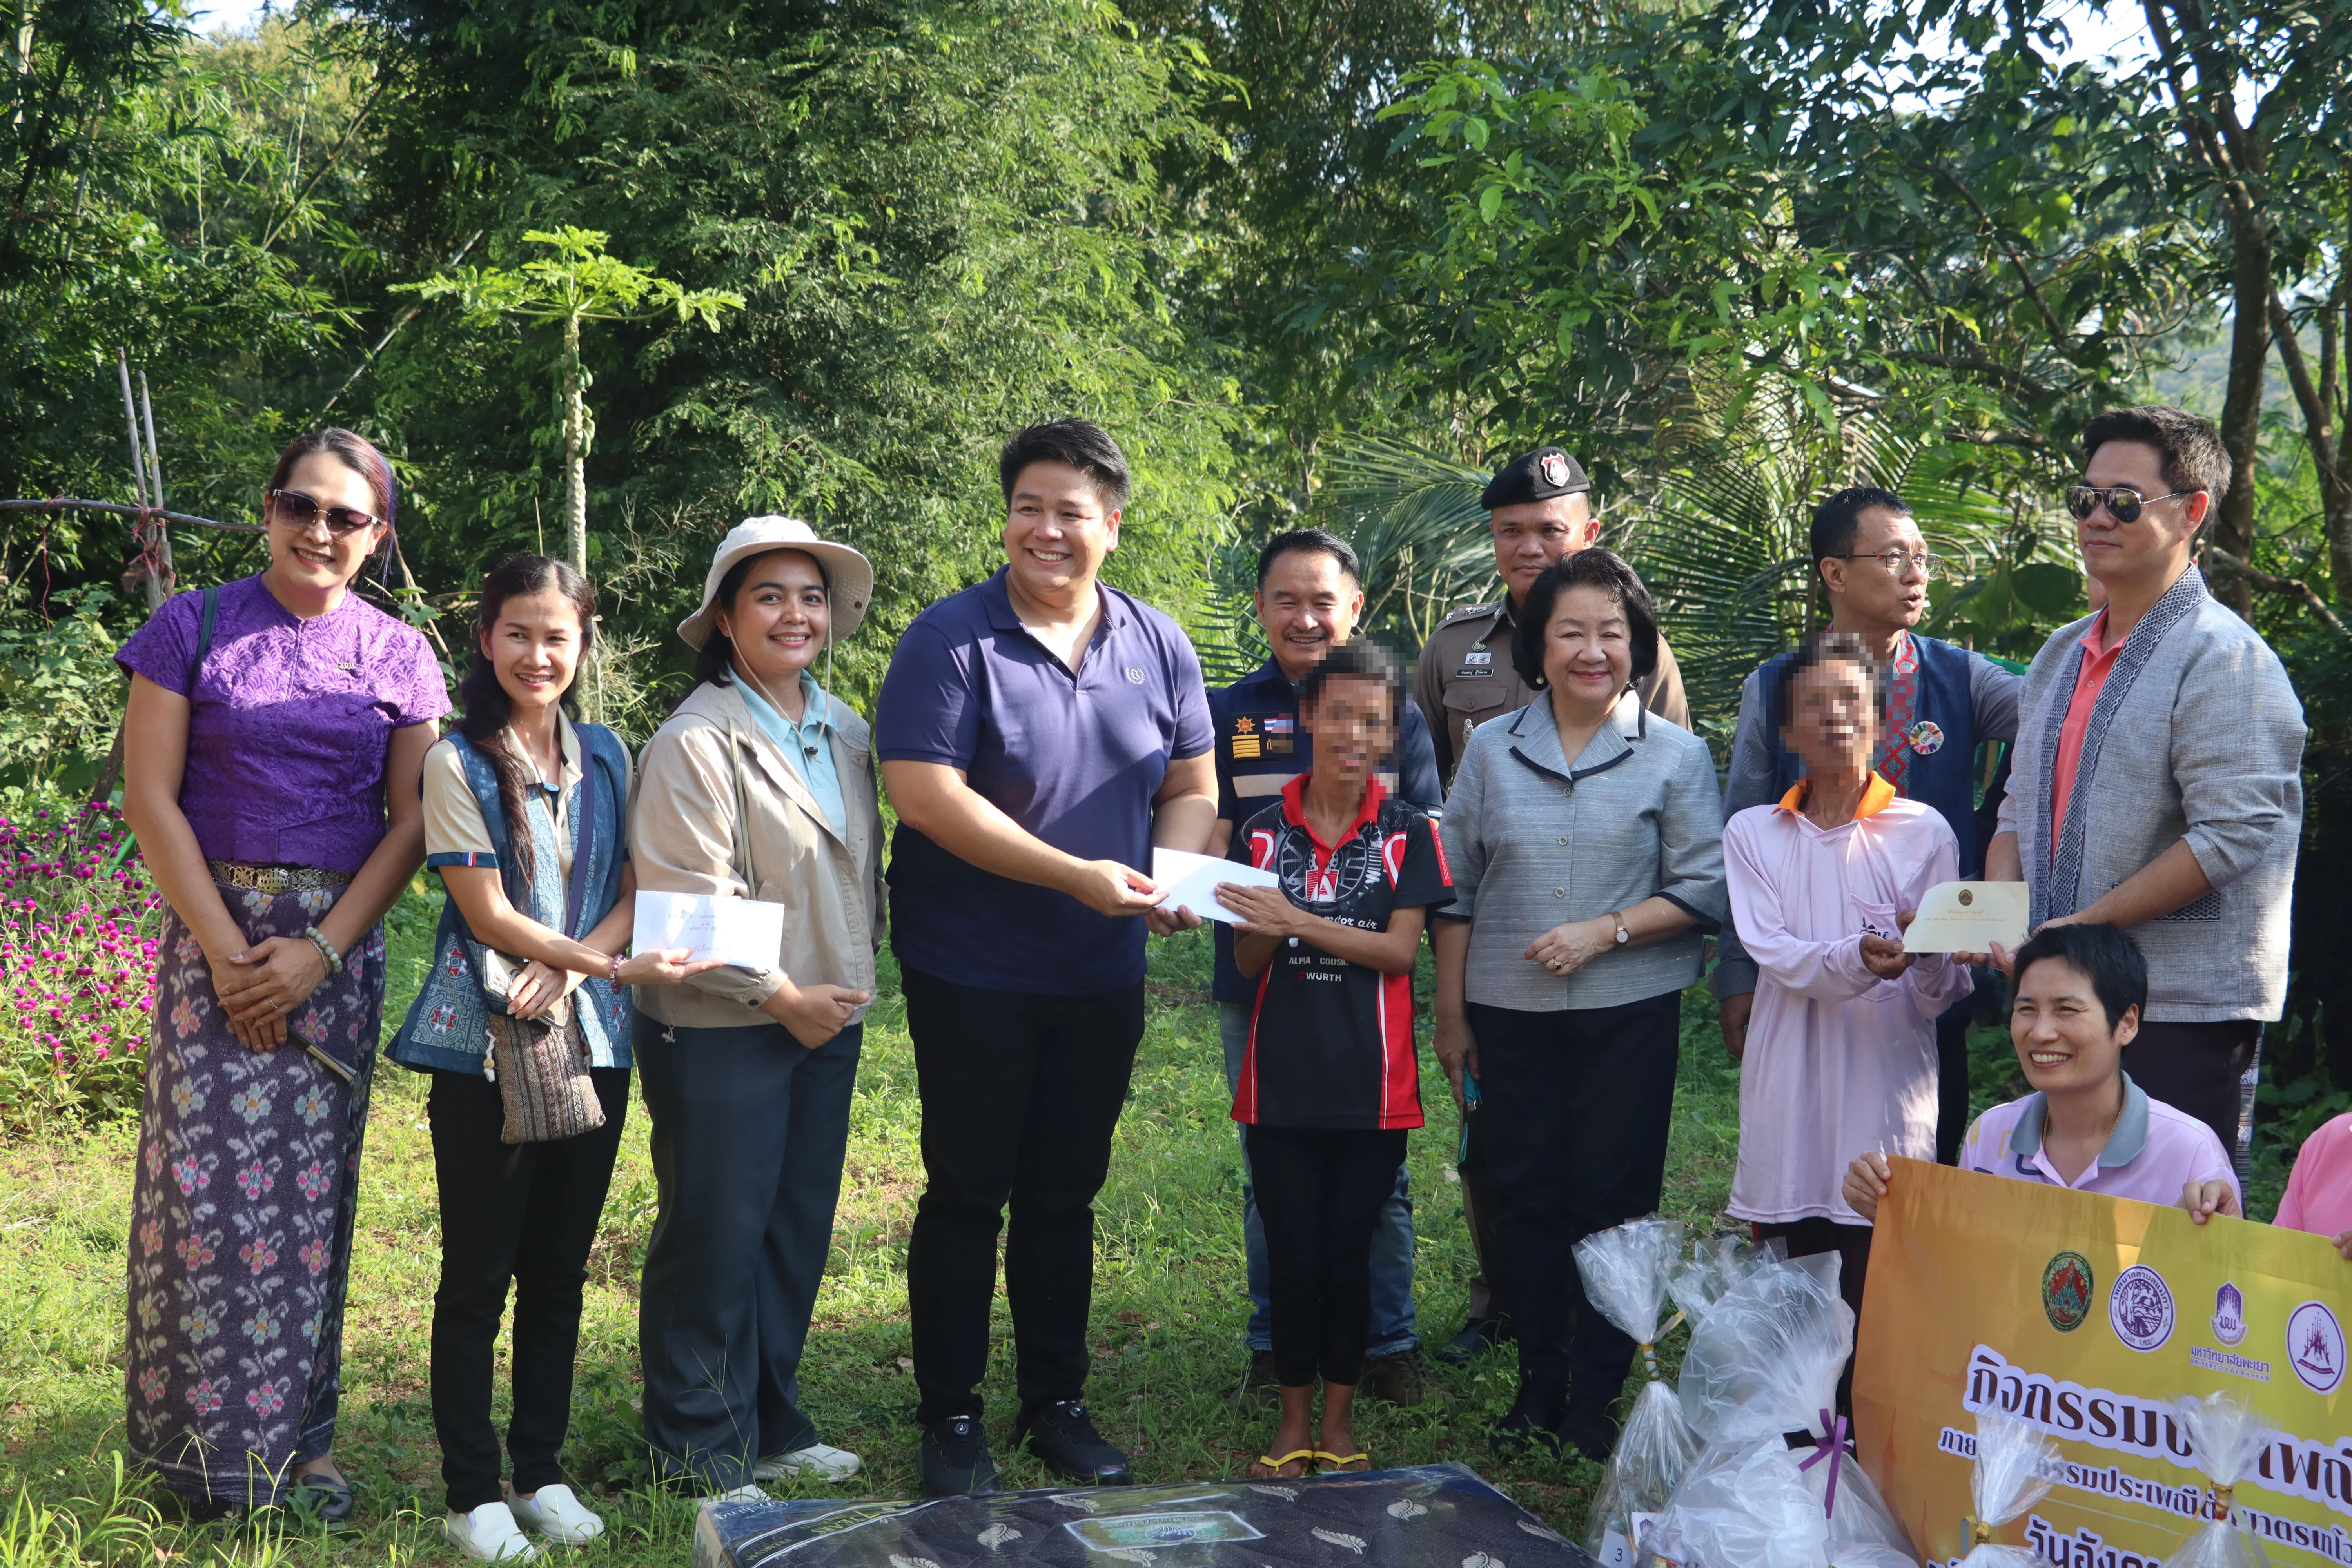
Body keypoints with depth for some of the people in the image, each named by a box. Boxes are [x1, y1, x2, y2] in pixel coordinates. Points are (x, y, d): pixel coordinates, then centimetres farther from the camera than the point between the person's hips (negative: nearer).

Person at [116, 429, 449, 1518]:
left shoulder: (401, 656, 7)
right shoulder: (193, 630, 3)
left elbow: (411, 822, 3)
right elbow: (150, 797, -2)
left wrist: (322, 950, -9)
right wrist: (227, 950, -9)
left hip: (340, 944, 1)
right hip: (213, 928, -1)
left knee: (310, 1181, 3)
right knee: (210, 1172, -5)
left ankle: (296, 1439, 14)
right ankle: (206, 1441, 7)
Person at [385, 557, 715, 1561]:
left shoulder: (605, 757, 9)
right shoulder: (459, 762, -5)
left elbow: (633, 892, 7)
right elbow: (487, 911, -10)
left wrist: (568, 969, -11)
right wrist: (613, 965, -18)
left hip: (591, 1039, 4)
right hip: (483, 1047, -4)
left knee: (560, 1267, 11)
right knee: (478, 1272, 2)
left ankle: (542, 1471, 23)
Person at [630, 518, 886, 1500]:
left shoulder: (844, 730, 10)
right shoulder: (697, 741, -13)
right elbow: (688, 903, -17)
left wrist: (854, 975, 8)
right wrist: (781, 995, -13)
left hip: (829, 1019, 7)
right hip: (721, 1031, -7)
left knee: (799, 1231, 13)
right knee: (716, 1240, 2)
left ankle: (771, 1426, 28)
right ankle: (704, 1455, 16)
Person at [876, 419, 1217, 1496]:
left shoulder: (1159, 646, 5)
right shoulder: (950, 640, -11)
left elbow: (1192, 788, 9)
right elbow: (923, 793, -20)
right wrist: (1078, 876, -22)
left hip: (1102, 976, 4)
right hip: (971, 974, -4)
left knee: (1065, 1197, 15)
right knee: (967, 1197, 5)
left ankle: (1057, 1403, 28)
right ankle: (950, 1418, 19)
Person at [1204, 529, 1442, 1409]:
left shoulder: (1399, 714, 7)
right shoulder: (1228, 715, 6)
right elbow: (1211, 849, 5)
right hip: (1259, 983, 0)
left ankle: (1389, 1343, 20)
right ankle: (1274, 1345, 22)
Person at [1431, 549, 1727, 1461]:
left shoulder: (1676, 755, 1)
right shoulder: (1492, 749, 6)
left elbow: (1706, 891, -2)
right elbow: (1455, 891, 9)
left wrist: (1605, 931, -15)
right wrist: (1450, 1015, 6)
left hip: (1629, 1011, -2)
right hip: (1509, 1012, 2)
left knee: (1614, 1201, 2)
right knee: (1524, 1198, 7)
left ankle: (1596, 1397, 15)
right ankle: (1539, 1386, 20)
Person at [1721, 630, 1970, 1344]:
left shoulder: (1924, 832, 4)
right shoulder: (1753, 834, 9)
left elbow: (1938, 998, -1)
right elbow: (1774, 954, -6)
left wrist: (1930, 954, -24)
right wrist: (1858, 959, -25)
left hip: (1887, 1088, -1)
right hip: (1790, 1092, 2)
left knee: (1872, 1297, -7)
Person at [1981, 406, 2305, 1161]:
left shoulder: (2223, 658, -10)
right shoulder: (2062, 654, 15)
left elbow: (2232, 837, -19)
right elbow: (2021, 808, 17)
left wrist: (2084, 926, -19)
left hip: (2182, 1012, -7)